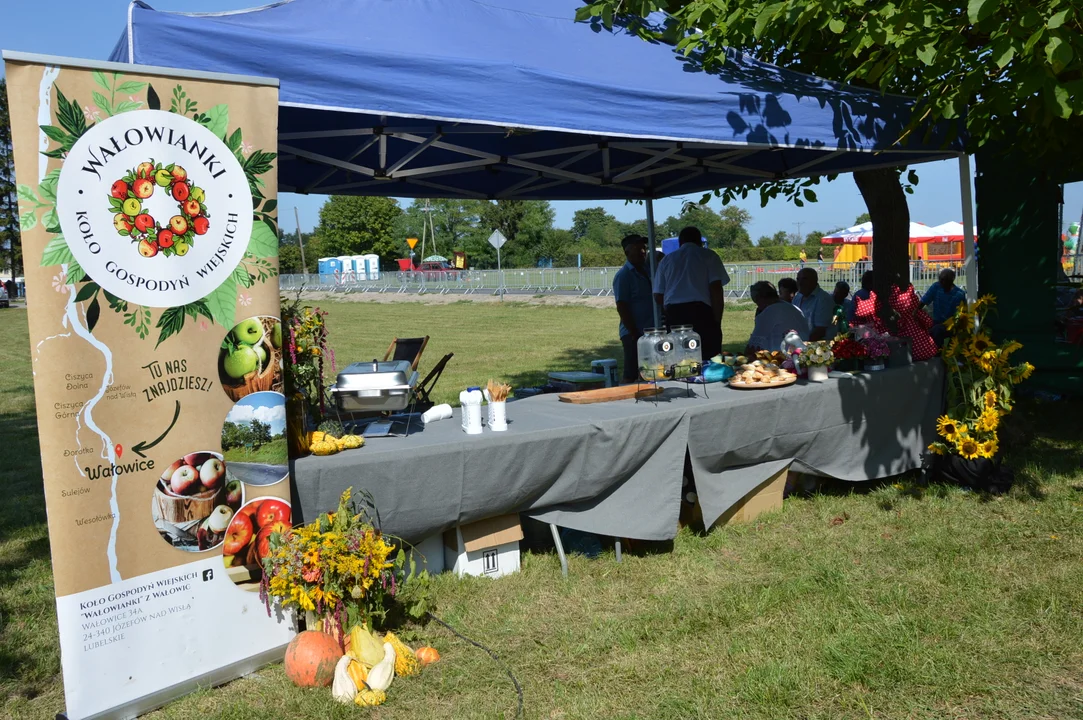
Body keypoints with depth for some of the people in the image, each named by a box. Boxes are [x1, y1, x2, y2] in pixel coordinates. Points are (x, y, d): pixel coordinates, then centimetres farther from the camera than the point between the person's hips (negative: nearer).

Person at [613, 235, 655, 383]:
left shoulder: (648, 271, 14)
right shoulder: (623, 276, -8)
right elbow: (621, 308, -14)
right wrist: (634, 334, -18)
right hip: (634, 333, -7)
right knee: (632, 375, -4)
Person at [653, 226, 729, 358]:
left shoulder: (667, 260, 19)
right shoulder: (708, 256, 10)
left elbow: (658, 297, 15)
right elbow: (716, 290, -1)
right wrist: (717, 321, 1)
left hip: (674, 314, 3)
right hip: (701, 311, -3)